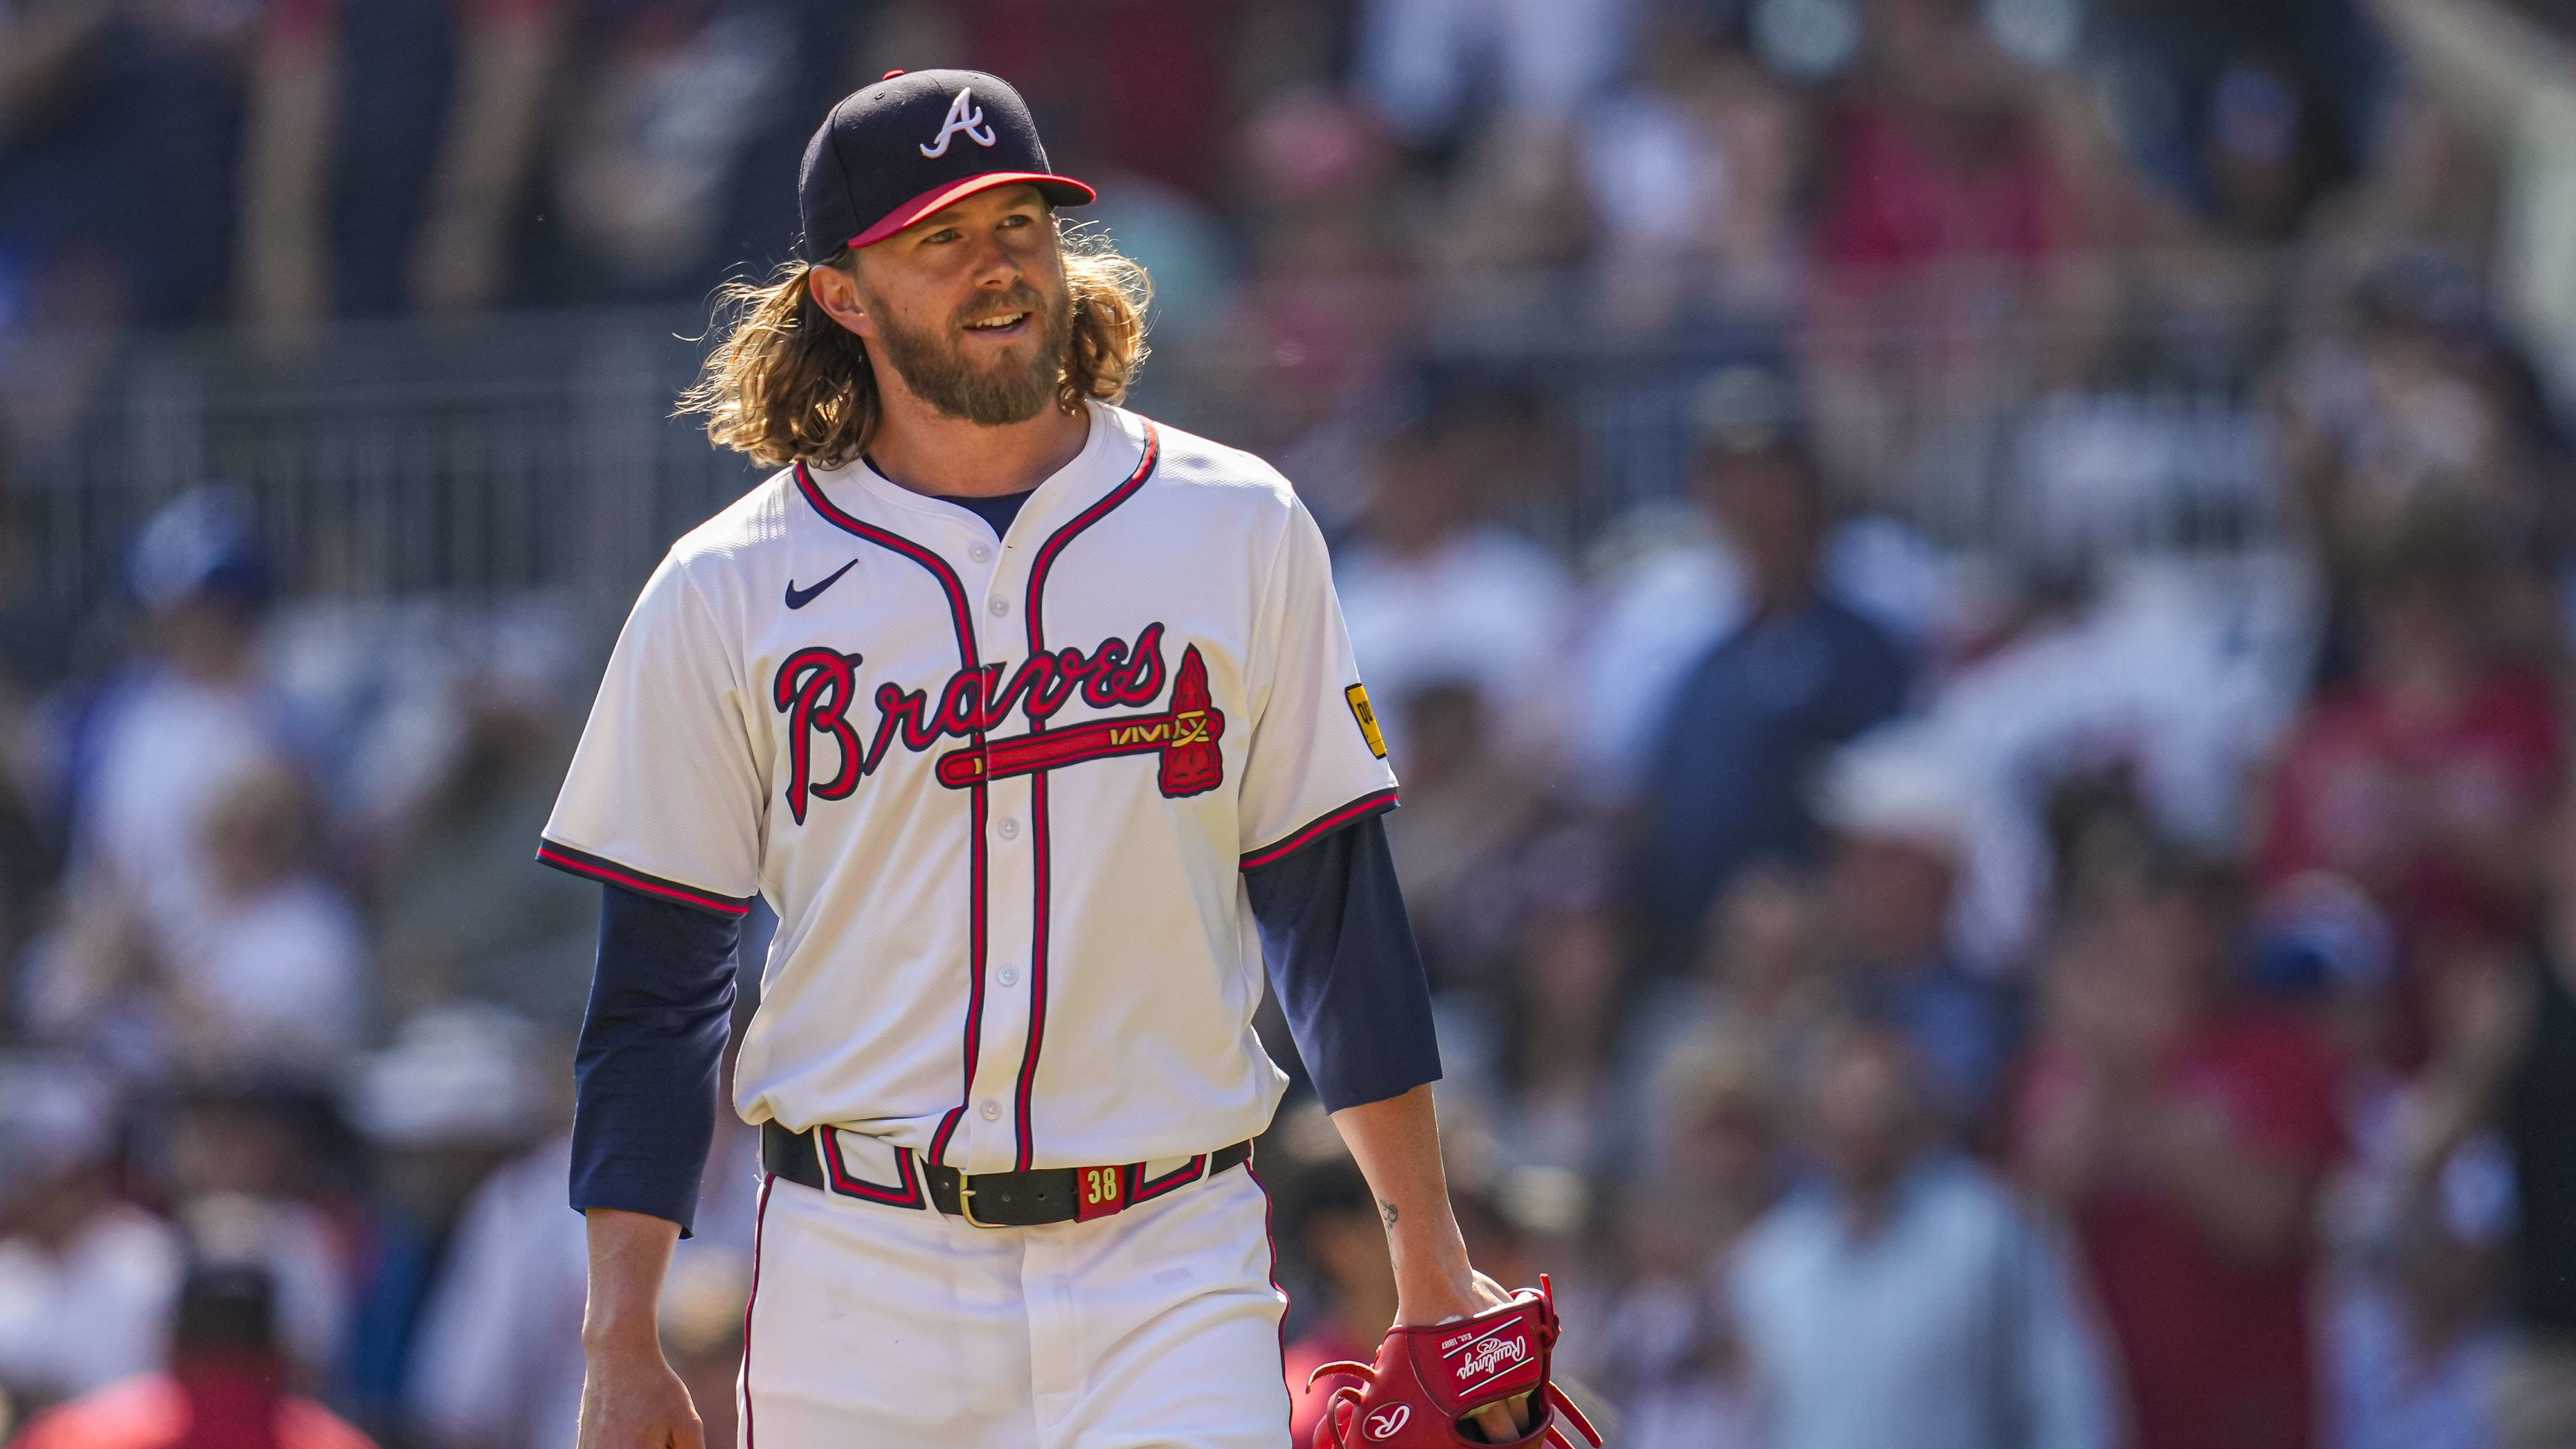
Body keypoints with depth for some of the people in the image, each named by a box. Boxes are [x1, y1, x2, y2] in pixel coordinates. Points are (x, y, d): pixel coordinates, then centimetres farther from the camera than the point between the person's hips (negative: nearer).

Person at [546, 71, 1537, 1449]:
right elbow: (655, 997, 3)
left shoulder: (1240, 535, 6)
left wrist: (1431, 1270, 8)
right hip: (863, 1274, 0)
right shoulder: (726, 596, 2)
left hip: (1173, 1281, 0)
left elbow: (1336, 917, 10)